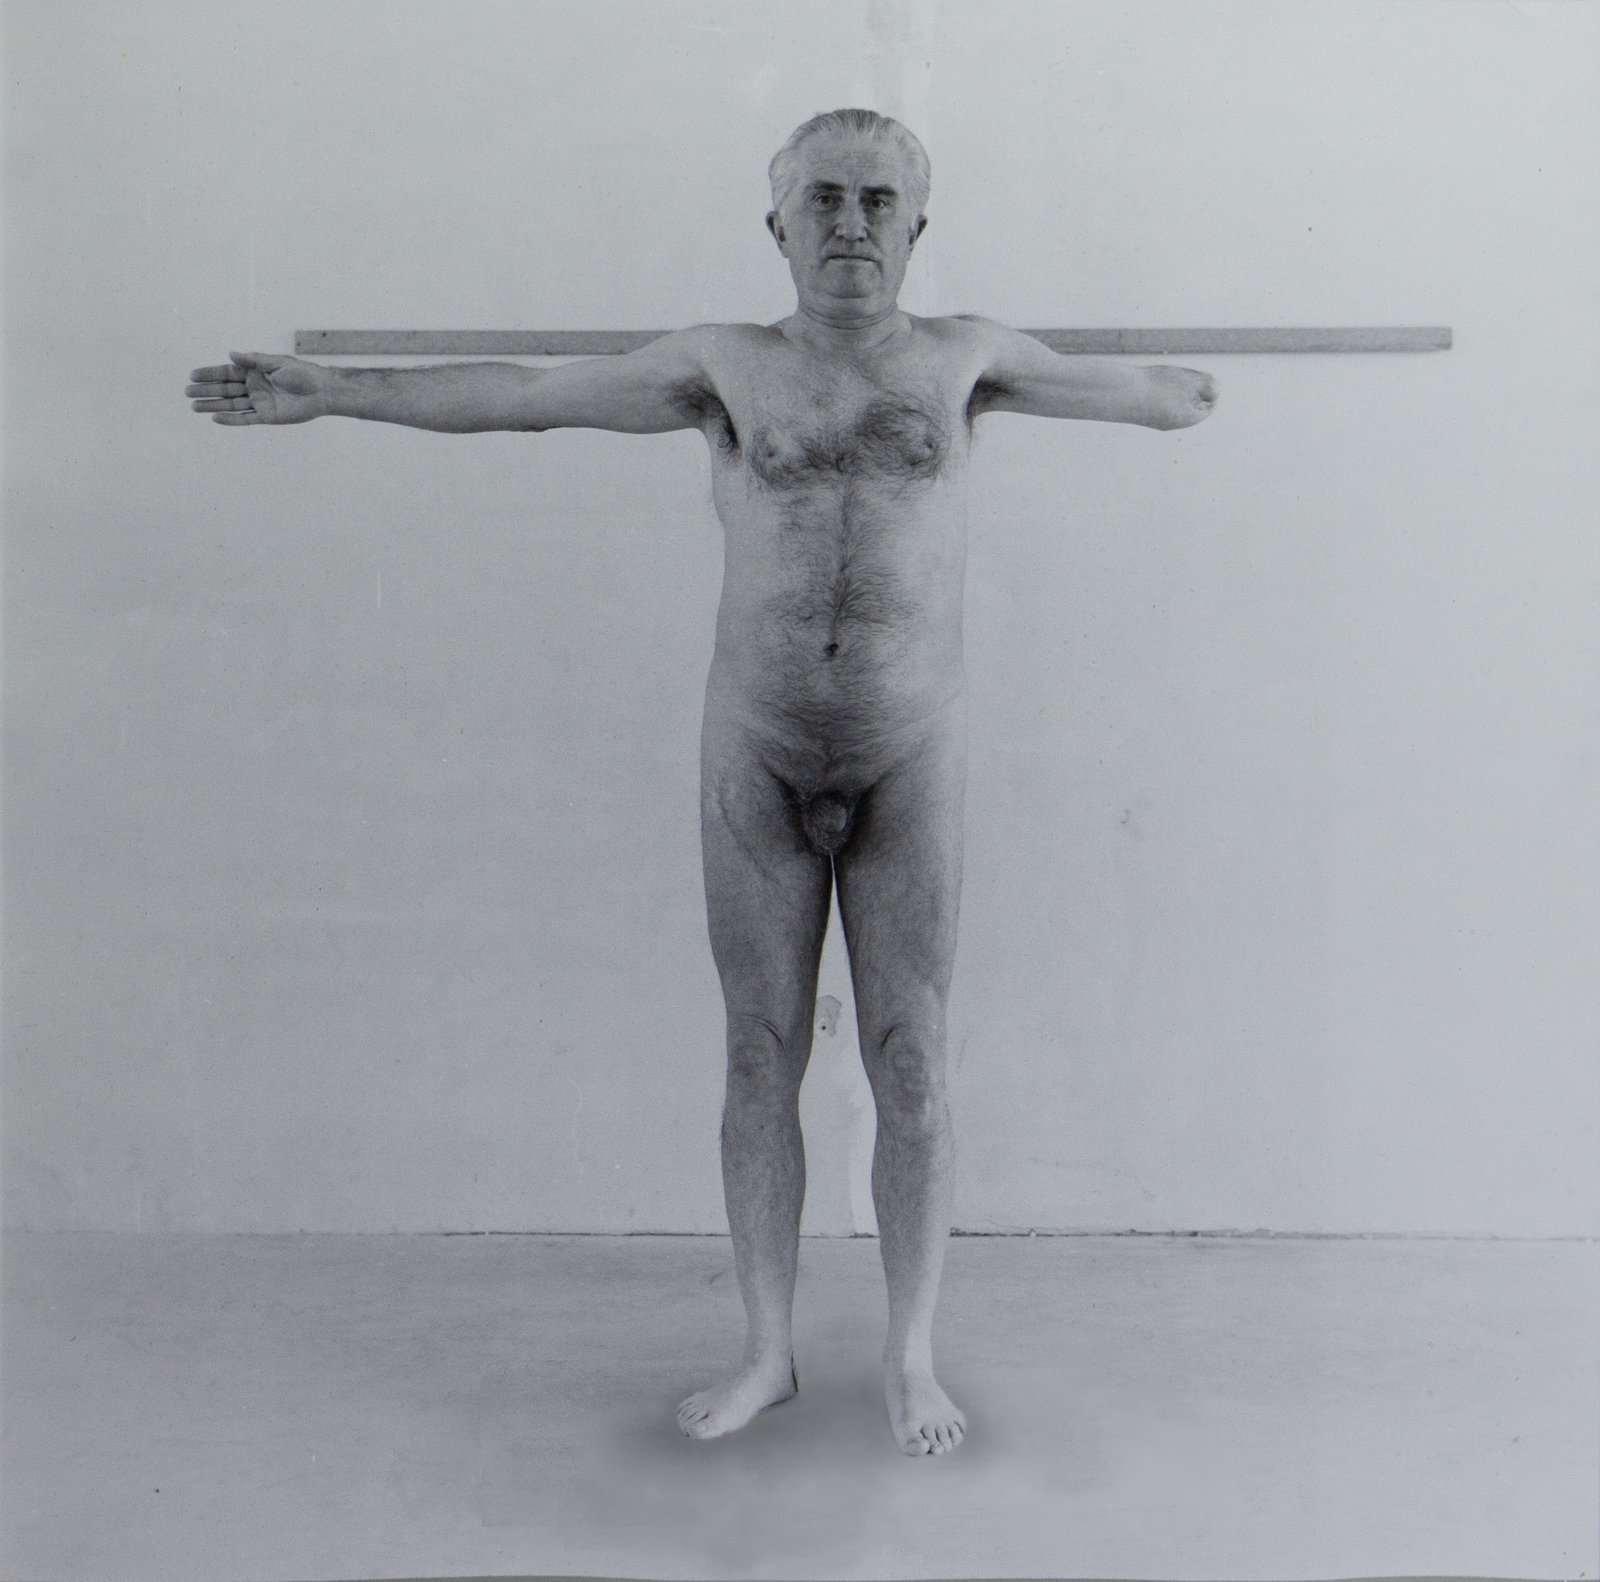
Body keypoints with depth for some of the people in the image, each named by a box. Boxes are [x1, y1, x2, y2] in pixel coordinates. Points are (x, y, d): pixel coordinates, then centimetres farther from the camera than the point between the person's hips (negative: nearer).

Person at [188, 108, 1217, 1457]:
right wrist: (332, 392, 6)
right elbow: (521, 396, 6)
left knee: (912, 1068, 4)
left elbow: (1127, 388, 23)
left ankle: (912, 1359, 21)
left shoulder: (962, 359, 6)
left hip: (911, 761, 0)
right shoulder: (727, 367, 5)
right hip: (755, 762, 1)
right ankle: (769, 1353, 24)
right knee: (761, 1063, 8)